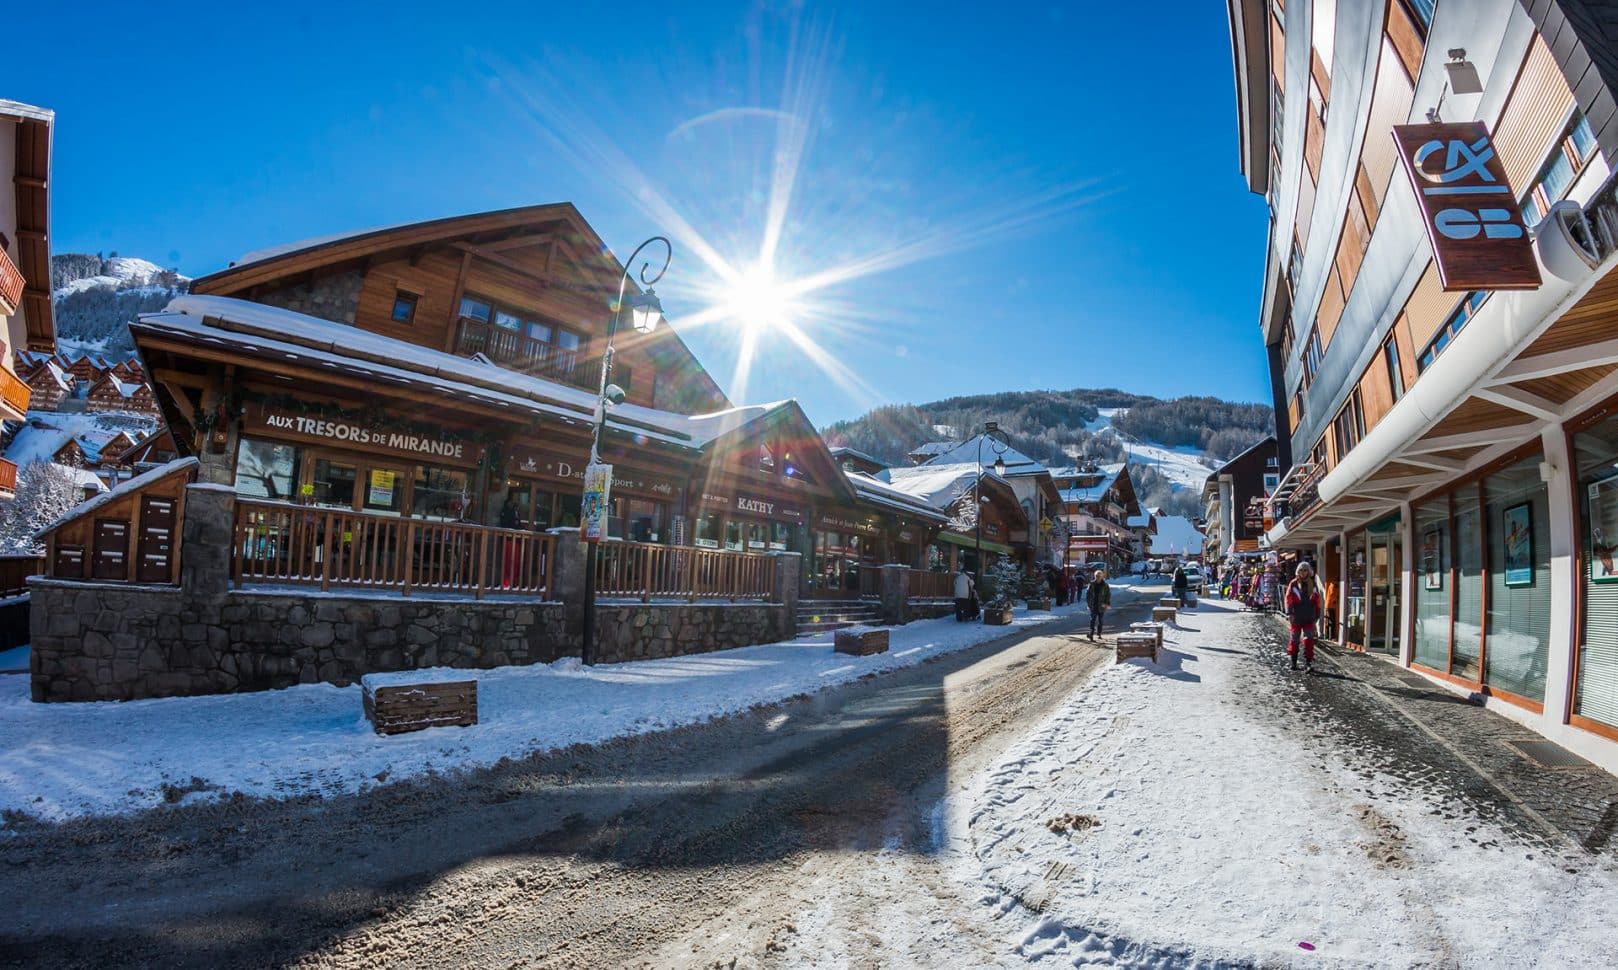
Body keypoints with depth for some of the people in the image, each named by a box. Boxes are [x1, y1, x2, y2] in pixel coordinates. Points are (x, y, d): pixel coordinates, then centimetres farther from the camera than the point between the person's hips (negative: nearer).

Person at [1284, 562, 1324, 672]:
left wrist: (1317, 616, 15)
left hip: (1309, 618, 2)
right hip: (1296, 617, -2)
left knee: (1309, 639, -6)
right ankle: (1293, 661, 20)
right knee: (1295, 639, 7)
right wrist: (1289, 613, -15)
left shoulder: (1313, 585, 8)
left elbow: (1317, 601, 15)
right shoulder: (1293, 584, 0)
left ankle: (1308, 662, -5)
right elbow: (1288, 599, -6)